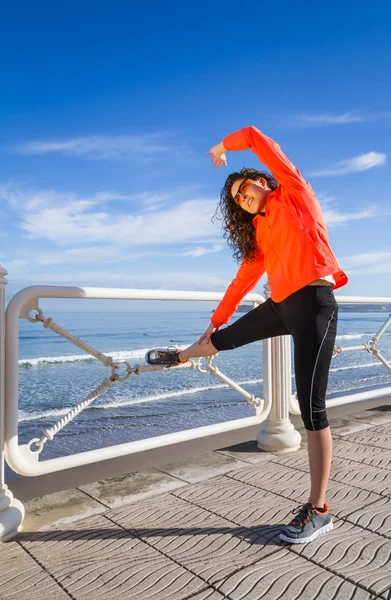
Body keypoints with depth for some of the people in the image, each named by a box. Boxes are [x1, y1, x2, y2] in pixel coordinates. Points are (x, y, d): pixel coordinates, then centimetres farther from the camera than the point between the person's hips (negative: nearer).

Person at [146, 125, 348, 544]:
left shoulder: (294, 191, 3)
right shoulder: (259, 230, 17)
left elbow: (255, 137, -1)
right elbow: (245, 278, 19)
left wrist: (222, 147, 17)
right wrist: (214, 321, 21)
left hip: (313, 303, -7)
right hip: (281, 305, 7)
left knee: (311, 408, -9)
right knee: (223, 338, 28)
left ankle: (318, 510, 2)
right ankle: (183, 355, 62)